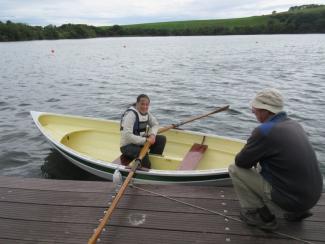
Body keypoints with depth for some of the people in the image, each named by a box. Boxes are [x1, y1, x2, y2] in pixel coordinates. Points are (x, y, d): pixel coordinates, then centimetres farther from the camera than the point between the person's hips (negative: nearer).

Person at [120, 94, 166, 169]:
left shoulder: (146, 112, 3)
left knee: (162, 139, -3)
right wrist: (145, 140, -27)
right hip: (127, 145, -8)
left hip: (141, 141, 8)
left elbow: (155, 124, 14)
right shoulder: (131, 114, -22)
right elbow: (127, 135, -28)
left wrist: (152, 134, -8)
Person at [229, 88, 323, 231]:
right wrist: (256, 157, 14)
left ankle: (262, 216, 6)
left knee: (235, 169, -4)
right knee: (262, 165, 28)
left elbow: (241, 162, -12)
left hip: (290, 200, -8)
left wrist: (251, 157, 8)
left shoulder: (264, 131, -22)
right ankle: (296, 212, 21)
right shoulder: (293, 124, 4)